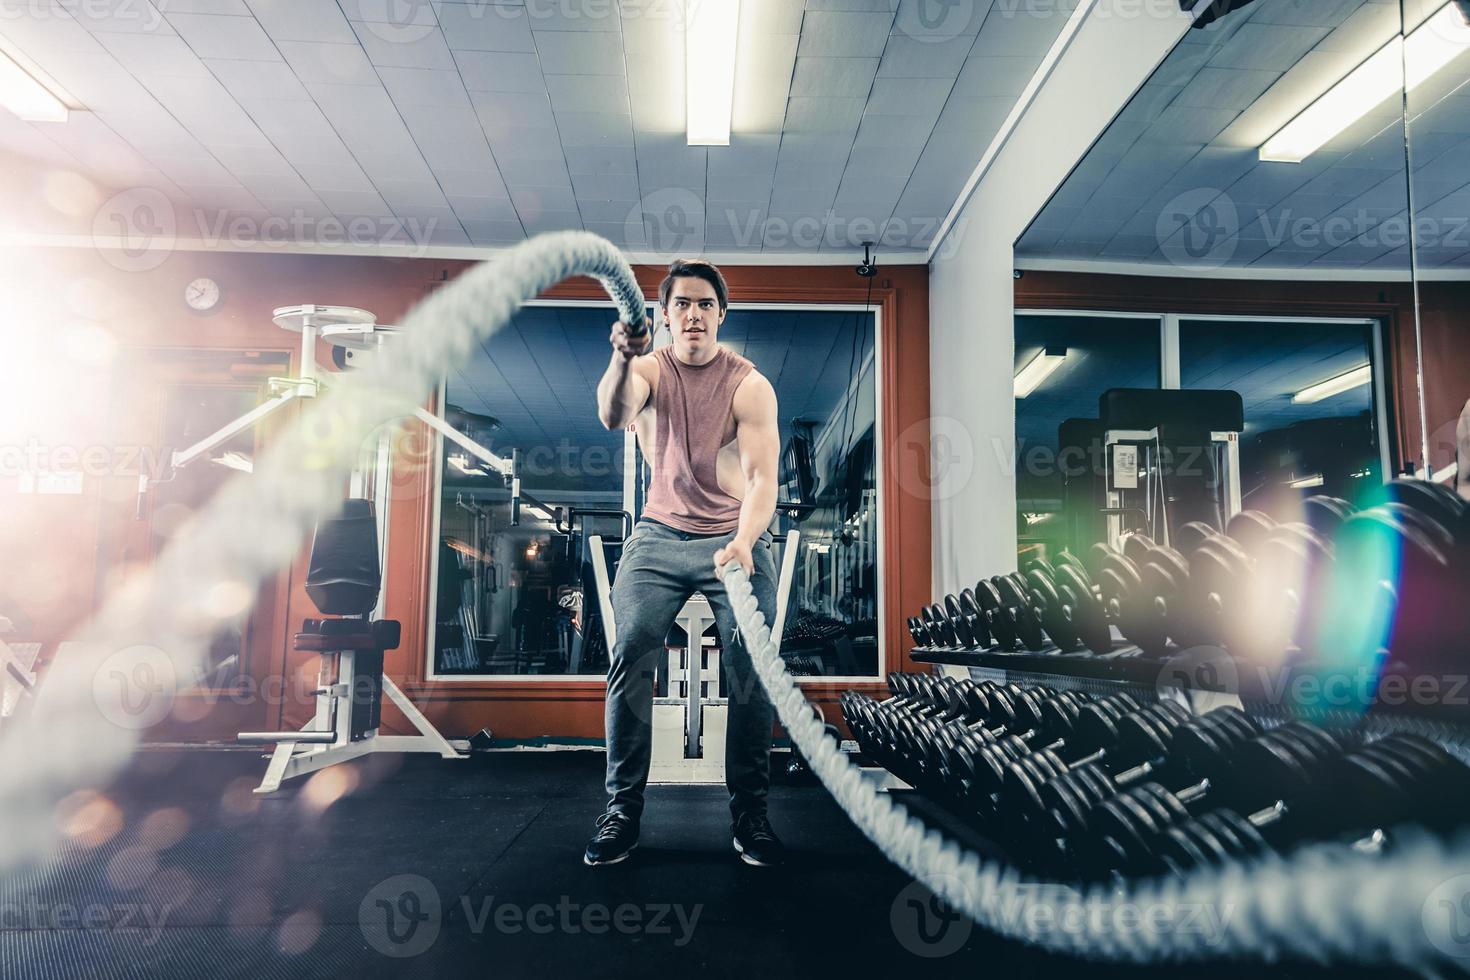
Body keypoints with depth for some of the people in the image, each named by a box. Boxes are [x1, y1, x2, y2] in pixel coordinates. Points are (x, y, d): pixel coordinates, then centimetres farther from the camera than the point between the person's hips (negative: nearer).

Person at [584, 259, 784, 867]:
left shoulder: (750, 385, -8)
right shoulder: (651, 369, -3)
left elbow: (762, 477, -17)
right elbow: (614, 416, -26)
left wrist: (743, 542, -35)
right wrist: (623, 359, -47)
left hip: (734, 536, -1)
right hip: (660, 536, 1)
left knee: (752, 666, -12)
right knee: (630, 655, -14)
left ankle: (750, 815, 3)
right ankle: (622, 808, -2)